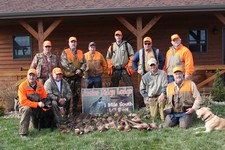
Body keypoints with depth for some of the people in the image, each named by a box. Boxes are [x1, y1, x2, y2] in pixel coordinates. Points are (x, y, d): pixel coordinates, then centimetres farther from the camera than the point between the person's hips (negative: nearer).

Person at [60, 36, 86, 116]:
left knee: (77, 94, 9)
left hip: (78, 76, 5)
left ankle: (75, 111, 20)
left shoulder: (80, 53, 14)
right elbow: (65, 64, -12)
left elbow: (84, 63, 8)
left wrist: (81, 70, -12)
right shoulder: (65, 52, 0)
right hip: (68, 76, -4)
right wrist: (74, 70, -17)